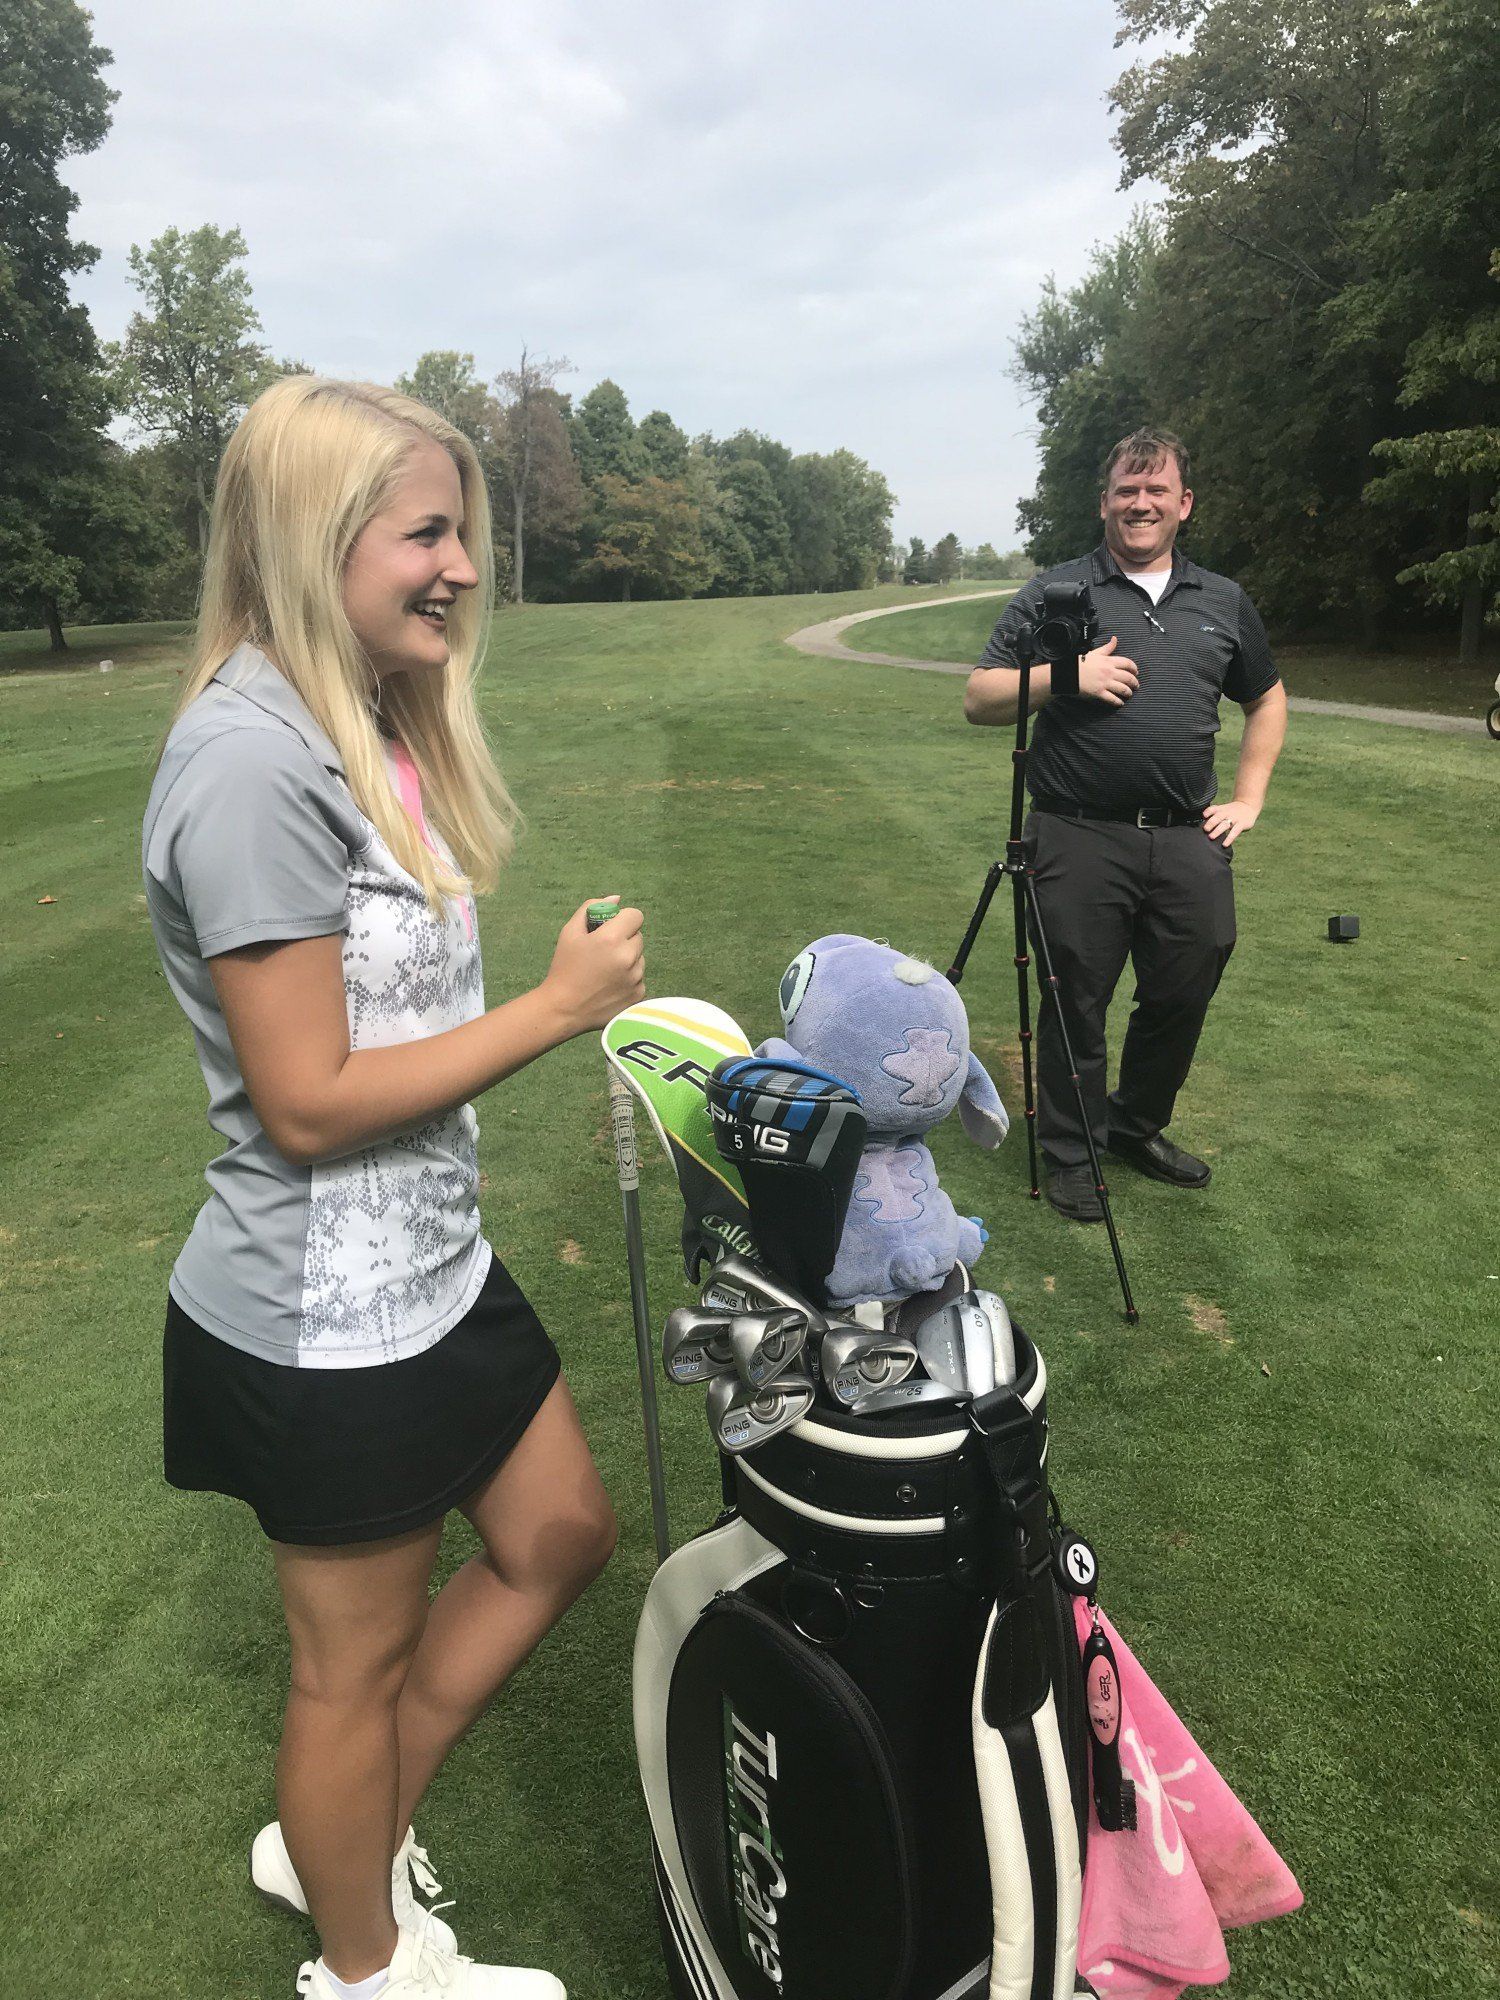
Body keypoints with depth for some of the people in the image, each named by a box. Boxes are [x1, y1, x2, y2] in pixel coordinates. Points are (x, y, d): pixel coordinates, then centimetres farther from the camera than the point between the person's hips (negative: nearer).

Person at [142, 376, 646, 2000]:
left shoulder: (371, 731, 5)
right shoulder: (252, 763, -24)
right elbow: (308, 1103, -24)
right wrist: (555, 1009, -18)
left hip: (431, 1270, 9)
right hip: (325, 1324, -9)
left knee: (560, 1539, 23)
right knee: (360, 1656, 15)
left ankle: (346, 1838, 44)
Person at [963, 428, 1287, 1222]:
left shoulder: (1224, 602, 14)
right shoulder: (1054, 593, 3)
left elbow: (1267, 700, 25)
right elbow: (978, 699, 0)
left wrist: (1248, 799, 13)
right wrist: (1064, 675, -15)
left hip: (1188, 839, 4)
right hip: (1080, 839, -4)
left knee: (1184, 993, 11)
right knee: (1077, 1003, 3)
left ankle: (1139, 1127, 33)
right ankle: (1070, 1154, 20)